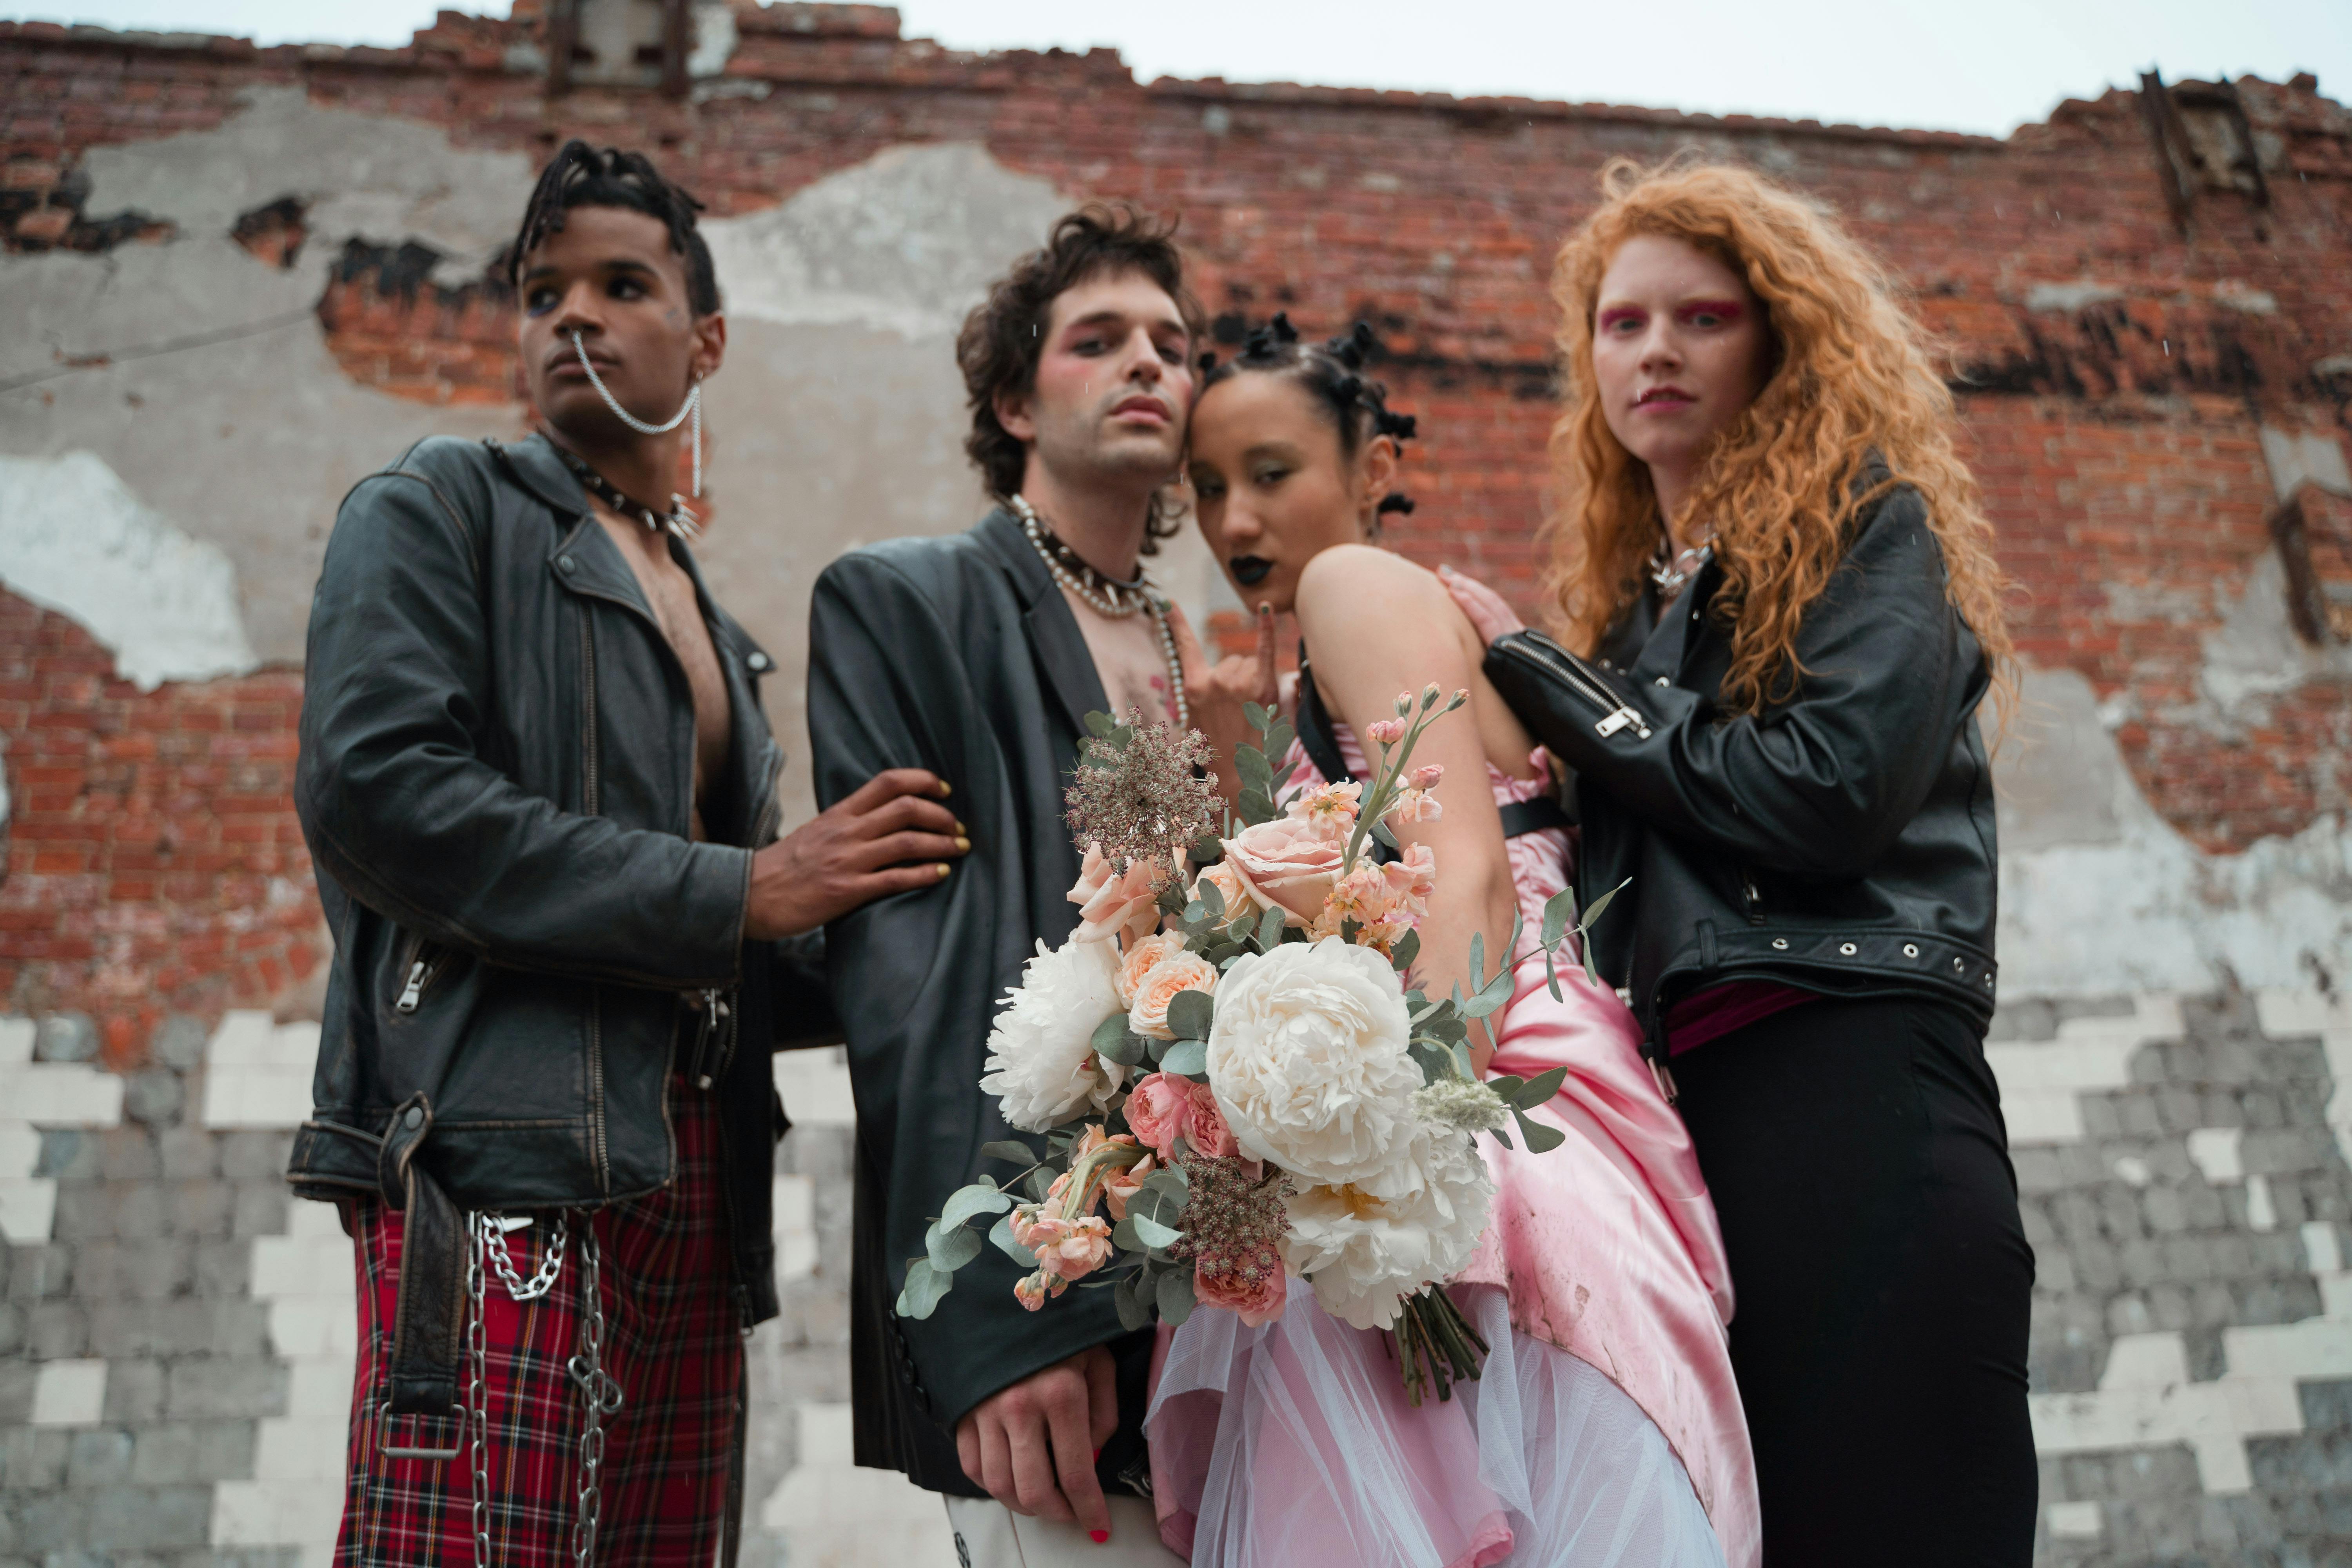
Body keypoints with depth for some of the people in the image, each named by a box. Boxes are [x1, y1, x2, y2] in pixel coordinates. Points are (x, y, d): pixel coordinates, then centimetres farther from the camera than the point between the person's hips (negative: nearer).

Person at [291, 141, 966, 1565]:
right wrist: (743, 889, -11)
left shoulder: (722, 640, 24)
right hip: (509, 1164, -6)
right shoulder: (438, 511, 6)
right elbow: (370, 787, -12)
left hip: (699, 1200, 6)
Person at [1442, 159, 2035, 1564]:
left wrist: (1540, 674, -3)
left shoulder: (1867, 517, 5)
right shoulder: (1638, 591, 24)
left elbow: (1829, 792, -13)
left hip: (1854, 1096, -6)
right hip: (1676, 1110, 7)